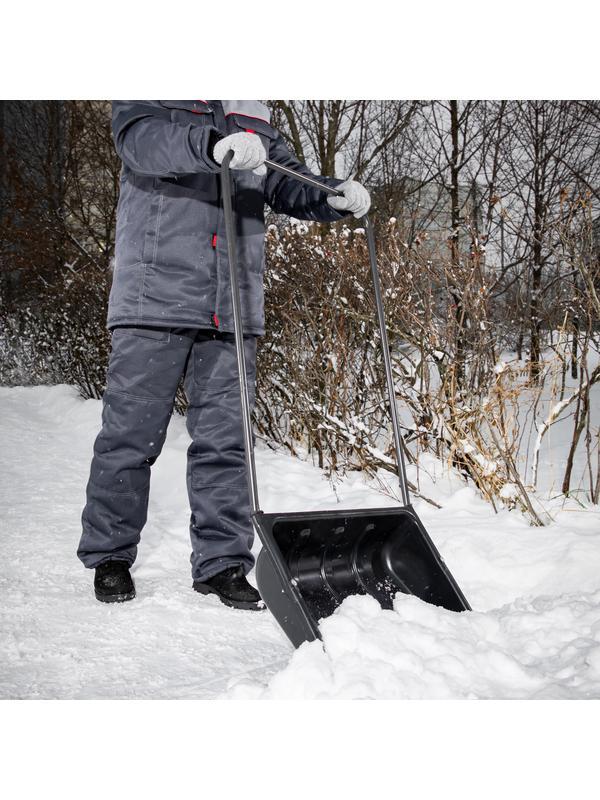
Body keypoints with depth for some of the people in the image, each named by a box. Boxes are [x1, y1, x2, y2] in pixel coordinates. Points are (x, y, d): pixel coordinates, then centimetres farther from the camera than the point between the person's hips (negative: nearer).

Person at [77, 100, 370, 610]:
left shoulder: (254, 116, 21)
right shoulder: (147, 96, 7)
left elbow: (289, 184, 18)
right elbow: (141, 139, -16)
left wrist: (337, 197, -4)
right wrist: (213, 145, -36)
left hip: (234, 308, 4)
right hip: (155, 298, -4)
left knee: (226, 439, 4)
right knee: (132, 433, 2)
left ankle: (222, 562, 14)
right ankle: (110, 556, 17)